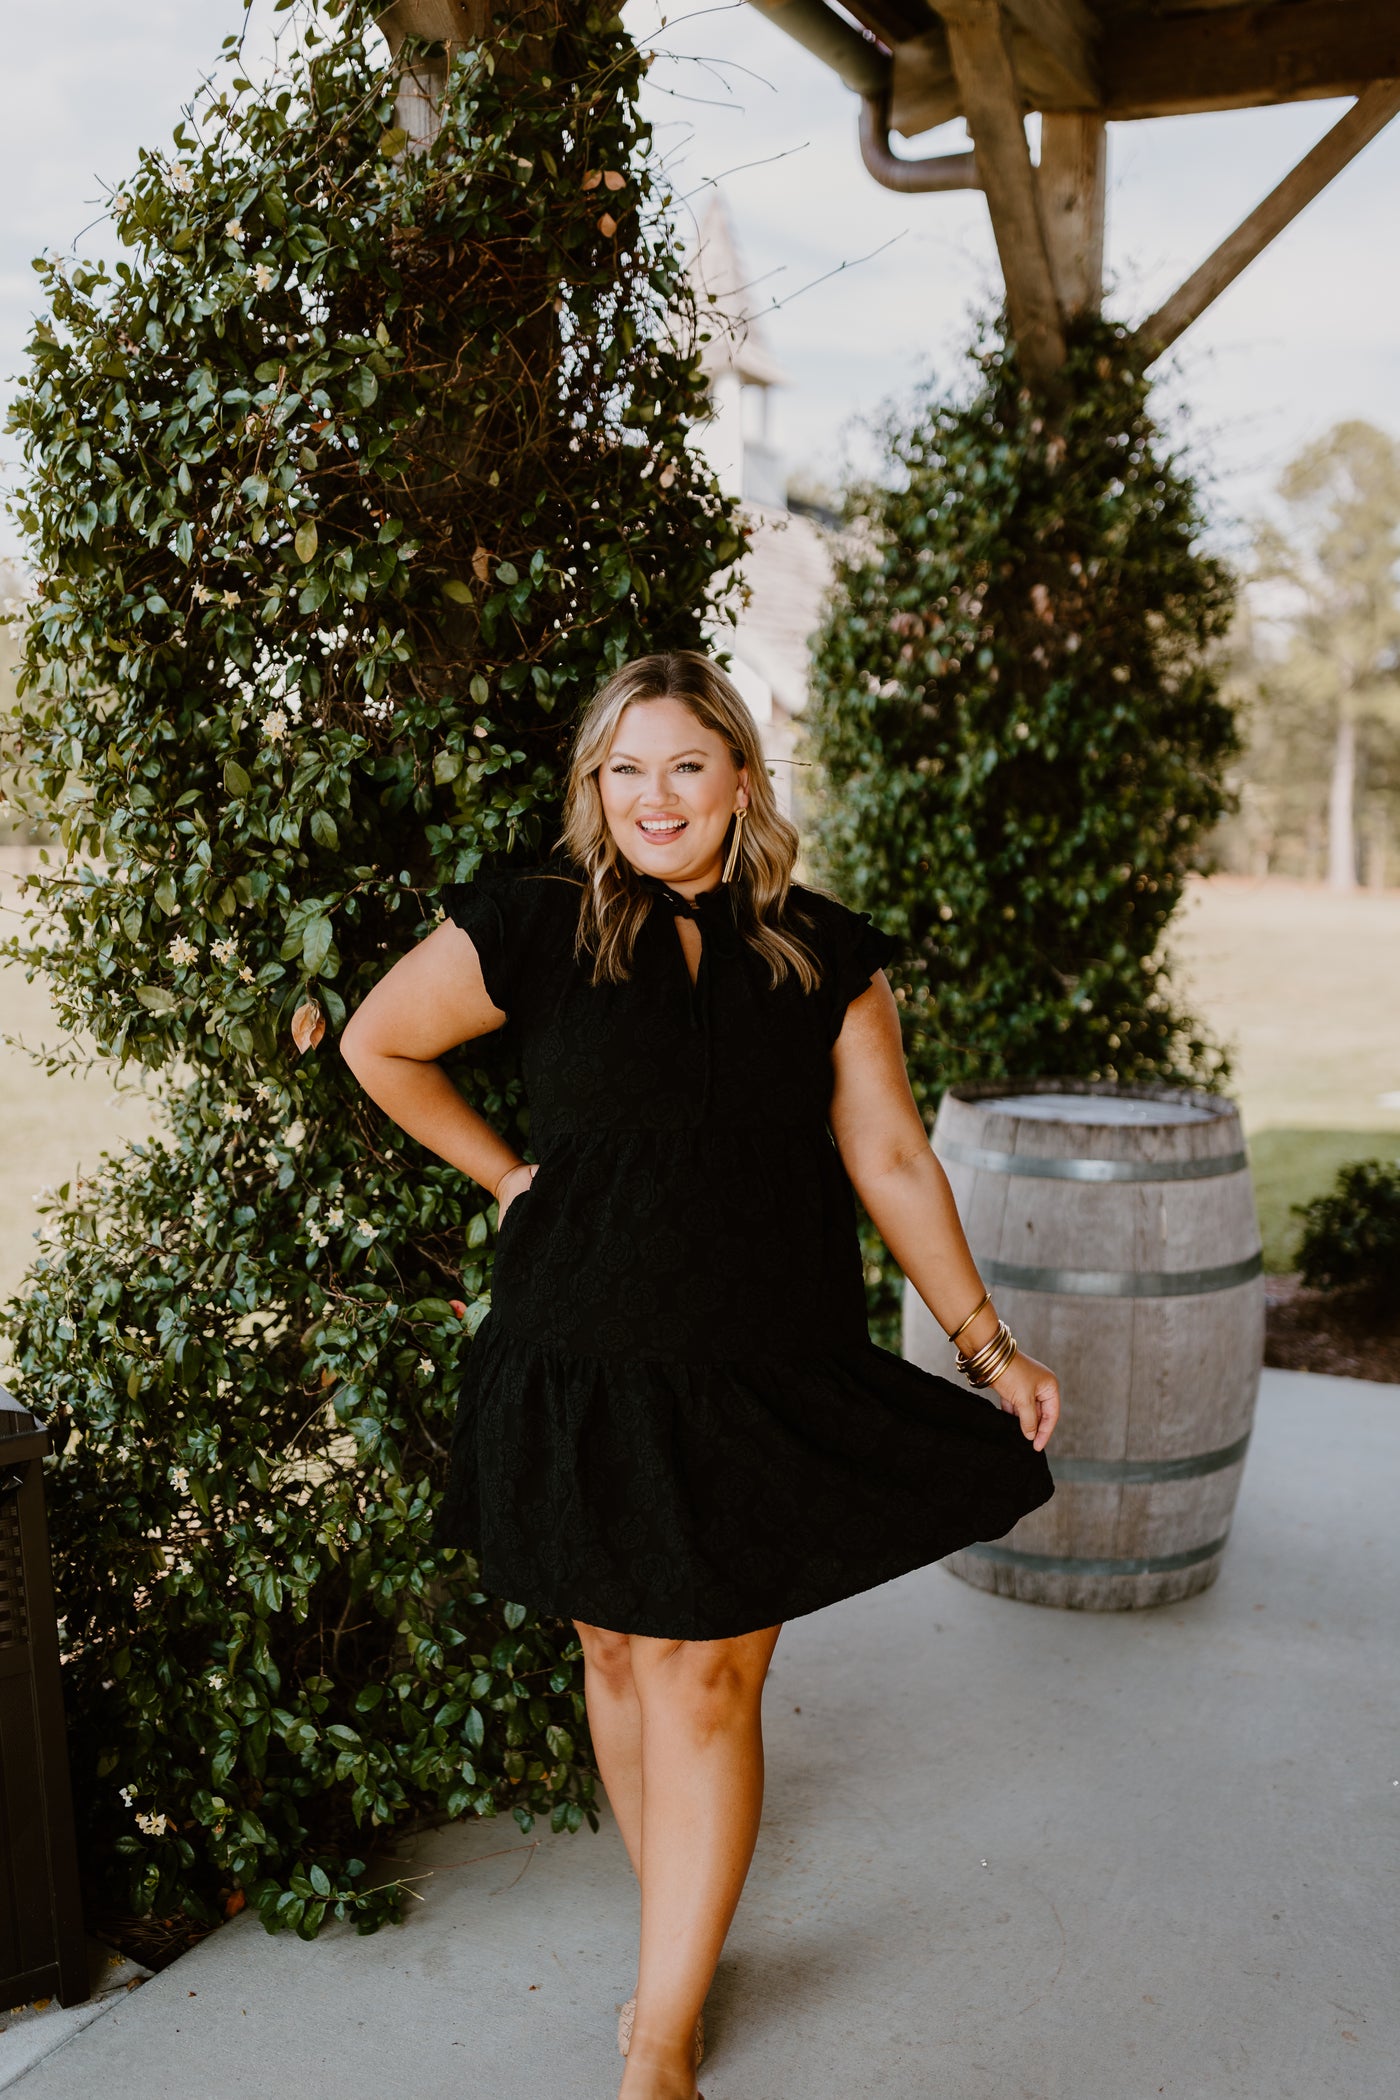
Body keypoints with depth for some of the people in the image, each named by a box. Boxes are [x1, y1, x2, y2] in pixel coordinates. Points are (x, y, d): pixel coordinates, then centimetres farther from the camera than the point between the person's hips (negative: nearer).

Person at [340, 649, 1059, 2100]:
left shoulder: (824, 955, 1)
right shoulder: (528, 927, -5)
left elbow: (891, 1157, 4)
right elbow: (378, 1044, 9)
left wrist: (984, 1345, 3)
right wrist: (510, 1178, 4)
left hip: (770, 1382, 0)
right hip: (583, 1372, 0)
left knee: (712, 1682, 2)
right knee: (624, 1657, 14)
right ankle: (681, 1938, 39)